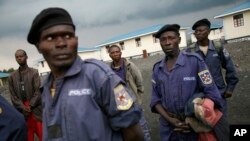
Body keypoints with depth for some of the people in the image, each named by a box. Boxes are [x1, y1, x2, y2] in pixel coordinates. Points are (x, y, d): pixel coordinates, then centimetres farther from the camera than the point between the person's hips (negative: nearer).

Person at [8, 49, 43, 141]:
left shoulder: (34, 72, -1)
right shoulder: (12, 76, 8)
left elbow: (38, 91, -6)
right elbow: (13, 95, 4)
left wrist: (30, 105, -12)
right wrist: (23, 107, -8)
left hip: (35, 108, -3)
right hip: (22, 110, 3)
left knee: (42, 132, 1)